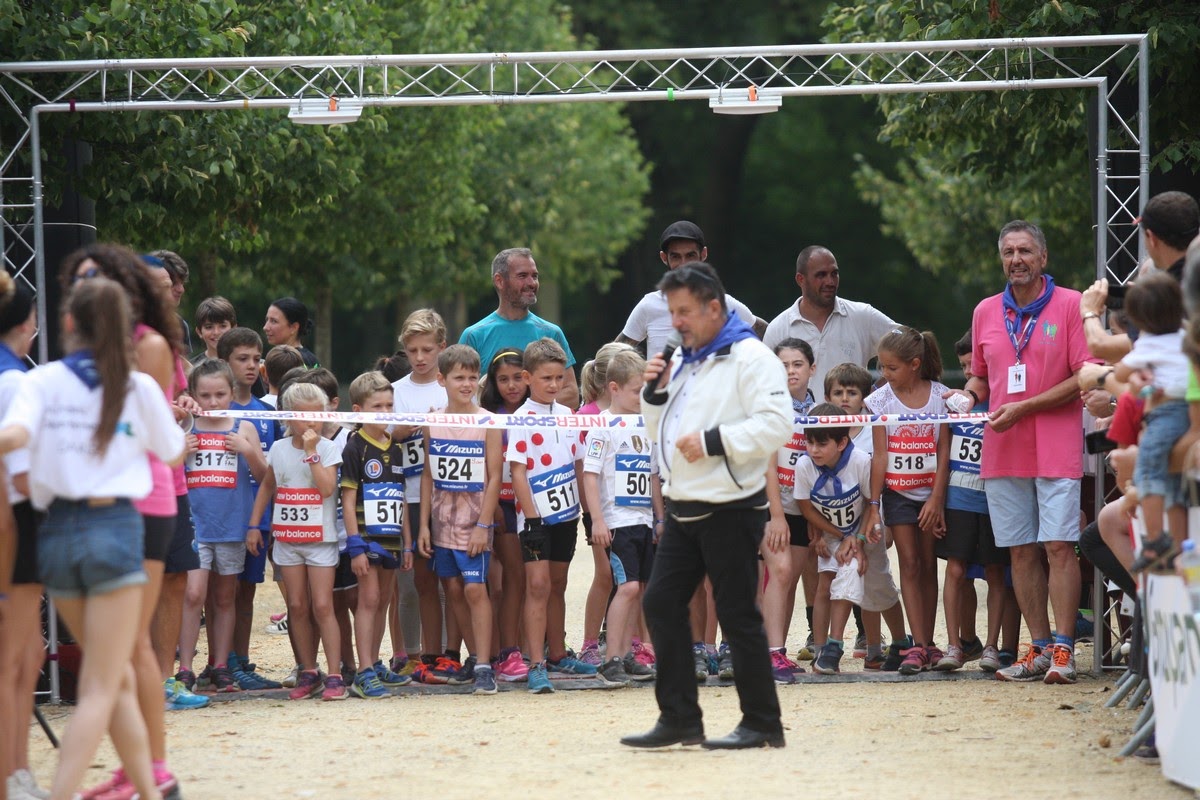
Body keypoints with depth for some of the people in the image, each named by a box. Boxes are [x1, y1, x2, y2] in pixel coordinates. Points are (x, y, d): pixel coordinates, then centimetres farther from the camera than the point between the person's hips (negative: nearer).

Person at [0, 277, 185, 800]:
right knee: (101, 688, -3)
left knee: (117, 677, 18)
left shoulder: (42, 381, 1)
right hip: (114, 526, -3)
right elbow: (173, 454, 16)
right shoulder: (138, 388, 1)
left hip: (56, 534, 3)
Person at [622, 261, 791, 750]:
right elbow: (660, 433, 25)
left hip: (731, 509, -9)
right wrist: (655, 393, 6)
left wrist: (713, 441, -21)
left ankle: (762, 723, 4)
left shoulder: (750, 358, -10)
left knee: (737, 615, -4)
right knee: (661, 603, 4)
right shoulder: (682, 362, 18)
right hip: (684, 508, 9)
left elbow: (776, 425, -21)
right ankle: (680, 719, 9)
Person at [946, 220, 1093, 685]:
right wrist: (969, 395, 1)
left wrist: (1023, 408, -13)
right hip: (1002, 452, 5)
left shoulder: (1070, 305, -2)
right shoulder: (985, 313, 13)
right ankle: (1040, 648, 8)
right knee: (1021, 551, 4)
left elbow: (1085, 378, -7)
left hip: (1056, 448, -5)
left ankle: (1063, 649, -10)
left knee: (1059, 547, -10)